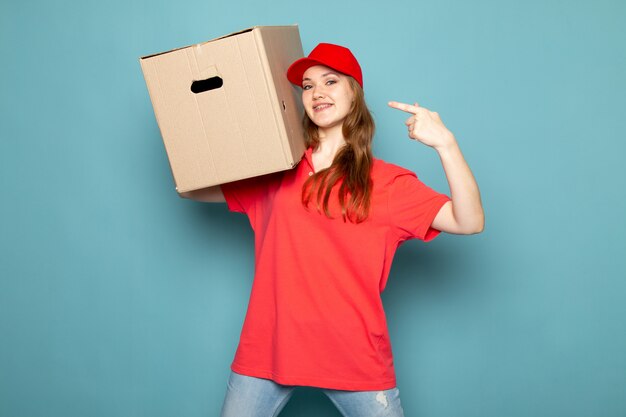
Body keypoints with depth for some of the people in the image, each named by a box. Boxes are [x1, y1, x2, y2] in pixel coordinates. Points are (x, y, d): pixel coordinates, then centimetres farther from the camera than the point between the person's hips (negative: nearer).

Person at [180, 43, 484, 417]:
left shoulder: (389, 182, 1)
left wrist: (445, 143, -21)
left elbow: (469, 222, -9)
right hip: (268, 349, 2)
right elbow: (192, 189, 12)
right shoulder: (273, 170, 8)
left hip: (356, 356, -1)